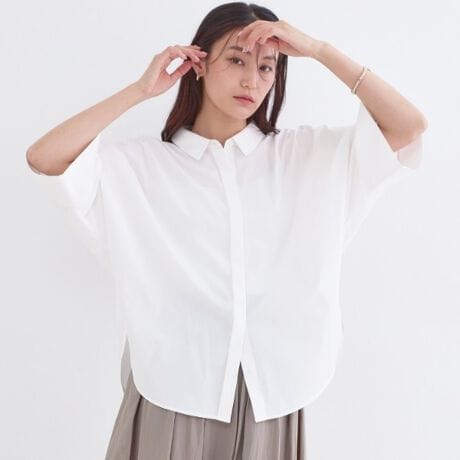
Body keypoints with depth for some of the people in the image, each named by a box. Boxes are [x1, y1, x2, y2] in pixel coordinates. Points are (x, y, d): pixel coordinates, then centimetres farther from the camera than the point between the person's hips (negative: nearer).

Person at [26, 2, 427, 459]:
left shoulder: (307, 153, 2)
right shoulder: (141, 162, -1)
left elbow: (409, 127, -4)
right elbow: (43, 158, -10)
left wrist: (318, 49, -9)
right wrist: (142, 89, -9)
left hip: (272, 389, 2)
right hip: (174, 387, -1)